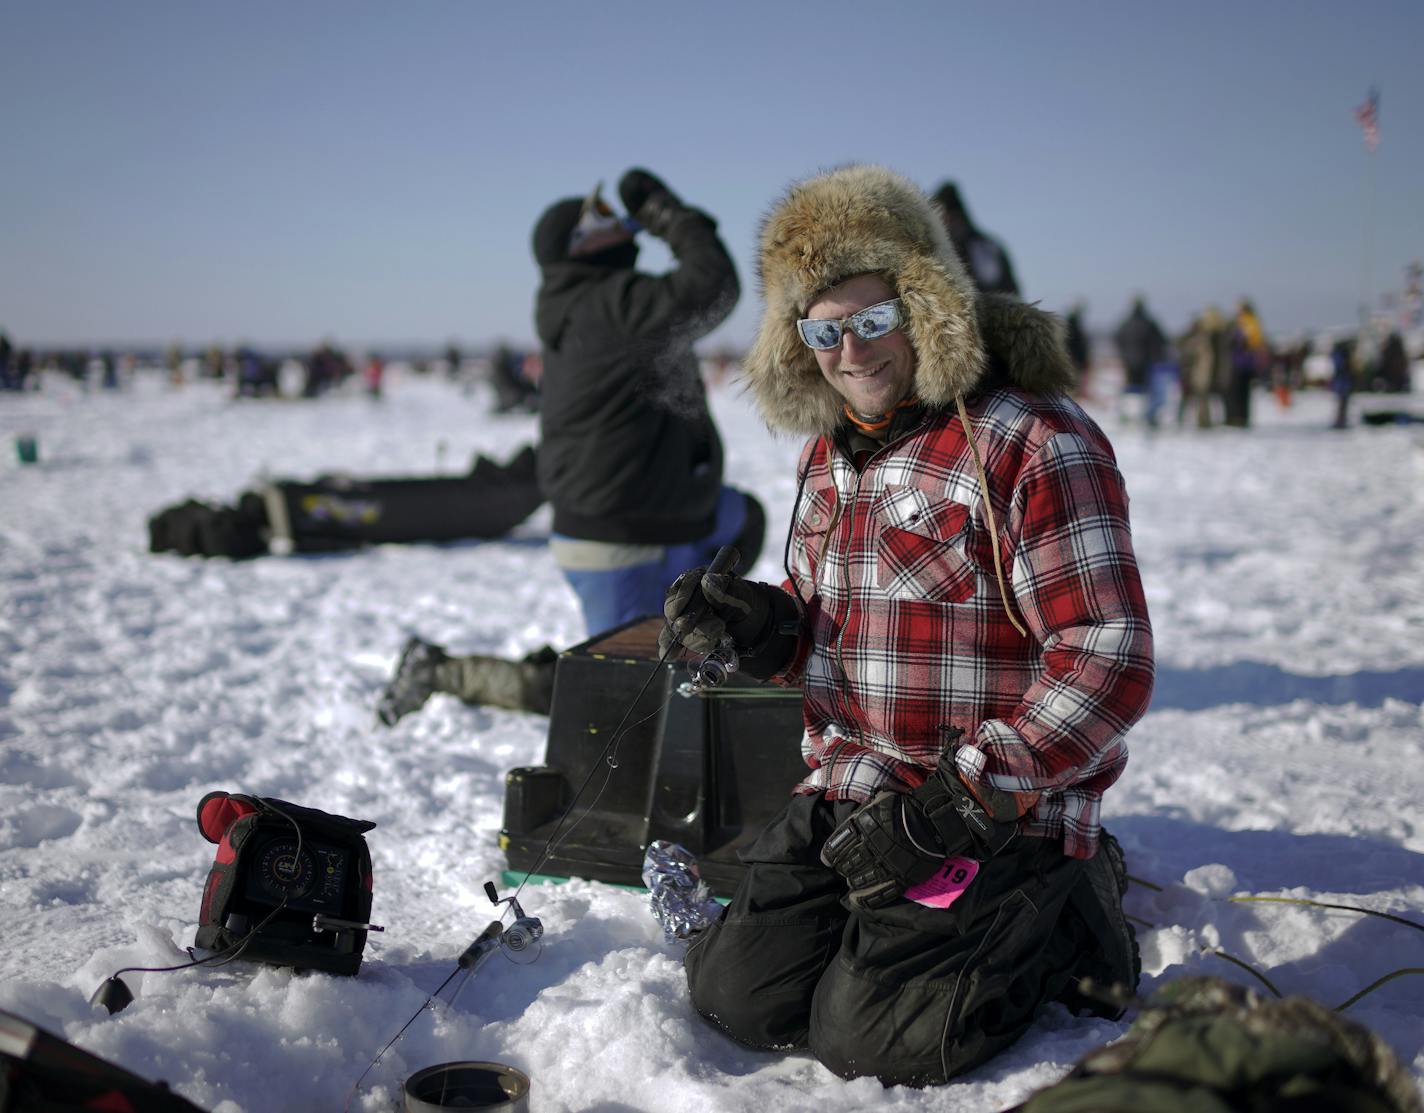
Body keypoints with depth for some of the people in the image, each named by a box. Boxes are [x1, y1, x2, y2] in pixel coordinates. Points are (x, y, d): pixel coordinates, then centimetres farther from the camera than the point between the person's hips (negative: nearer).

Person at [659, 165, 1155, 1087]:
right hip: (844, 795, 8)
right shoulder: (831, 449, 11)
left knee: (866, 1039, -10)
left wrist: (948, 808, -23)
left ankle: (1071, 921, 12)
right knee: (737, 997, 3)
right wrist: (758, 627, -5)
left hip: (995, 815, -7)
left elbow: (1108, 663, -21)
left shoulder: (1034, 444, -16)